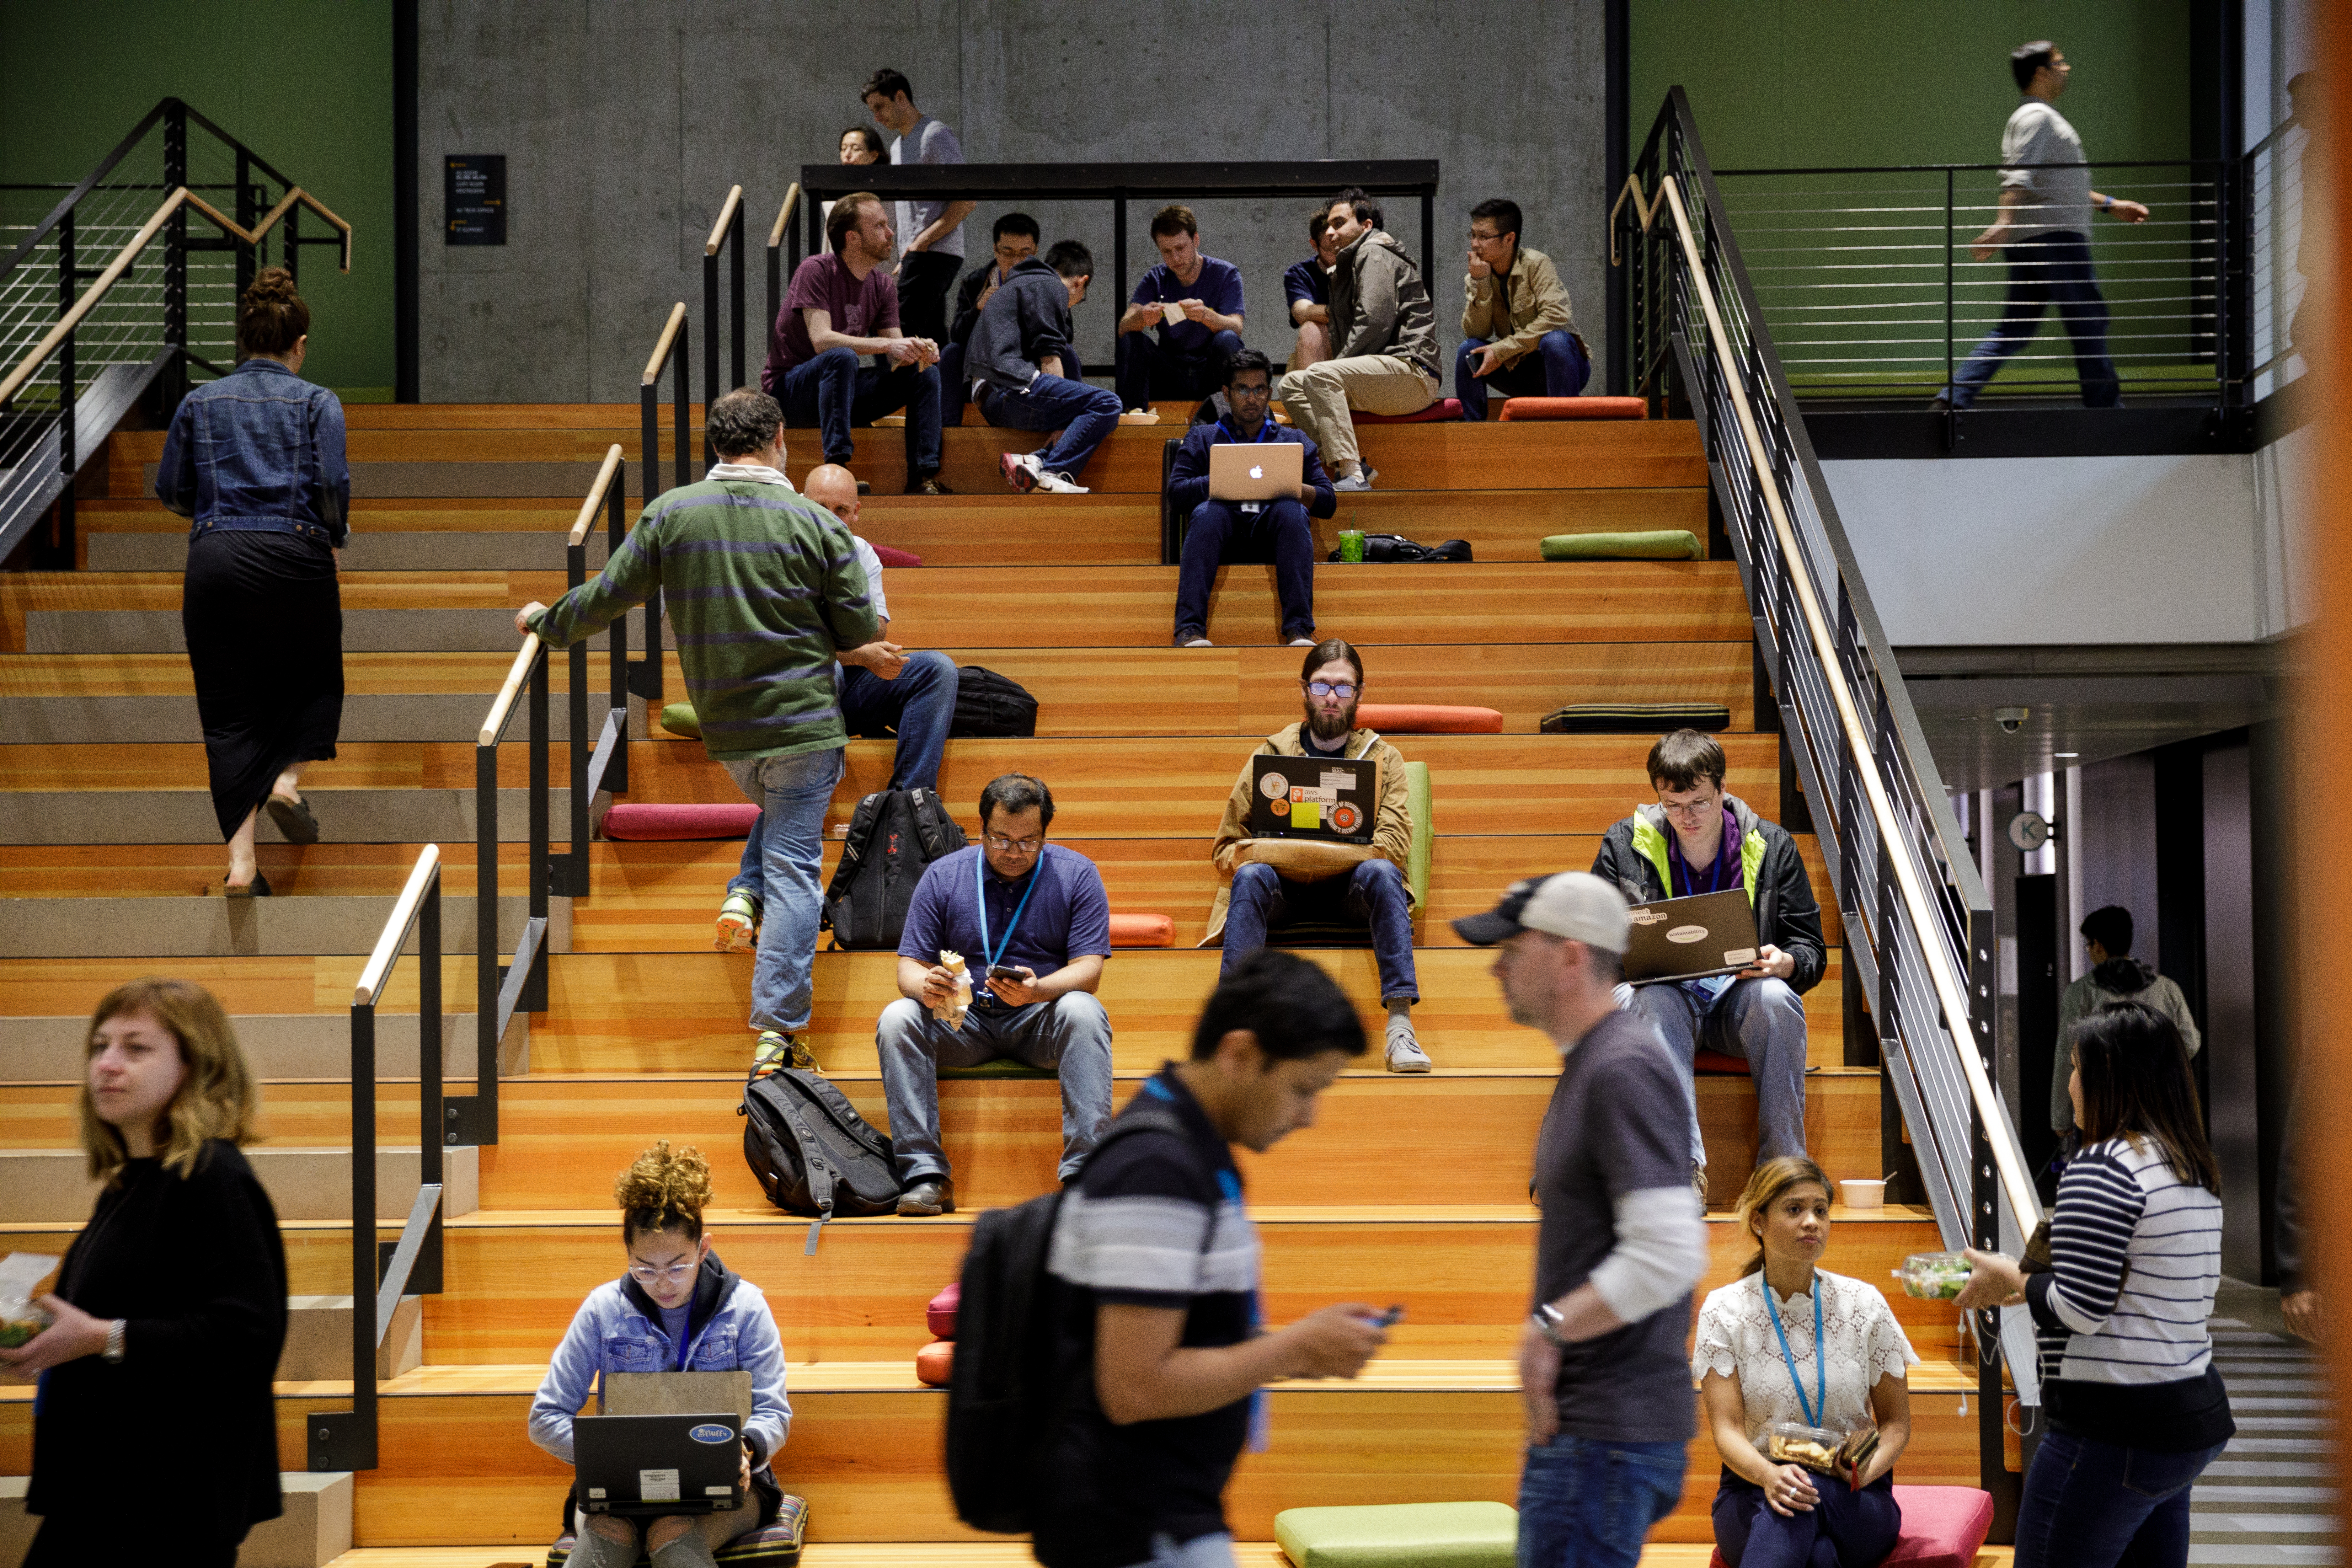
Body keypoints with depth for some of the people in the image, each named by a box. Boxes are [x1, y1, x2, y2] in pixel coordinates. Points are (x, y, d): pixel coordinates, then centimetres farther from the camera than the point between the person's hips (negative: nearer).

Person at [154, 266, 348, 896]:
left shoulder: (200, 403, 10)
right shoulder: (316, 402, 3)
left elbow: (171, 492, 10)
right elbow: (333, 484, -8)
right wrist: (337, 534, 11)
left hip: (216, 561, 2)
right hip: (295, 559, -2)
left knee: (229, 710, 5)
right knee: (315, 678, 24)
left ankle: (241, 861, -5)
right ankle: (288, 779, -1)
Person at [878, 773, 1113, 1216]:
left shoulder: (1076, 874, -3)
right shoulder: (943, 876, 1)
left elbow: (1088, 971, -10)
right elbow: (910, 965, 0)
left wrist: (1037, 990, -32)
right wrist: (926, 988, -26)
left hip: (1041, 1021, -1)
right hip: (963, 1022, 2)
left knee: (1083, 1012, -34)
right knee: (896, 1020, -26)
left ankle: (1085, 1172, -36)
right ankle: (924, 1175, -29)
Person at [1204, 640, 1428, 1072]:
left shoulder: (1383, 758, 6)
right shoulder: (1271, 753, 7)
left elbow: (1395, 846, -9)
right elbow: (1226, 847, 3)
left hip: (1351, 891, 0)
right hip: (1283, 891, 1)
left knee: (1380, 871, -33)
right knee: (1251, 874, -31)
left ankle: (1400, 1027, -40)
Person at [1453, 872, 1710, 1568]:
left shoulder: (1624, 1070, -16)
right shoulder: (1586, 1065, 17)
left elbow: (1669, 1254, -24)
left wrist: (1549, 1326, -17)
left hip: (1609, 1433, -11)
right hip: (1582, 1423, 11)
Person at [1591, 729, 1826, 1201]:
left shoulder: (1772, 846, 4)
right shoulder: (1624, 845, 4)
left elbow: (1812, 952, 6)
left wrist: (1784, 963, -18)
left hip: (1741, 992, 1)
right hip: (1665, 993, 0)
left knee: (1774, 997, -35)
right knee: (1656, 1000, -37)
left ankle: (1784, 1163, -31)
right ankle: (1684, 1164, -45)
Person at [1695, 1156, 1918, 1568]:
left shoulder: (1863, 1305, 4)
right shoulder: (1724, 1311, 1)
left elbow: (1897, 1424, 8)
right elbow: (1727, 1429, -7)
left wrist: (1866, 1472, -16)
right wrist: (1768, 1474, -31)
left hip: (1854, 1502, 1)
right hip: (1754, 1490, -1)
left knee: (1812, 1493, -39)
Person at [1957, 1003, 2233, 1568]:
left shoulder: (2102, 1167, -14)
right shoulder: (2196, 1172, 13)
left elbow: (2078, 1309, -19)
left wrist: (2010, 1280, 0)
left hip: (2114, 1429, -9)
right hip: (2192, 1418, 9)